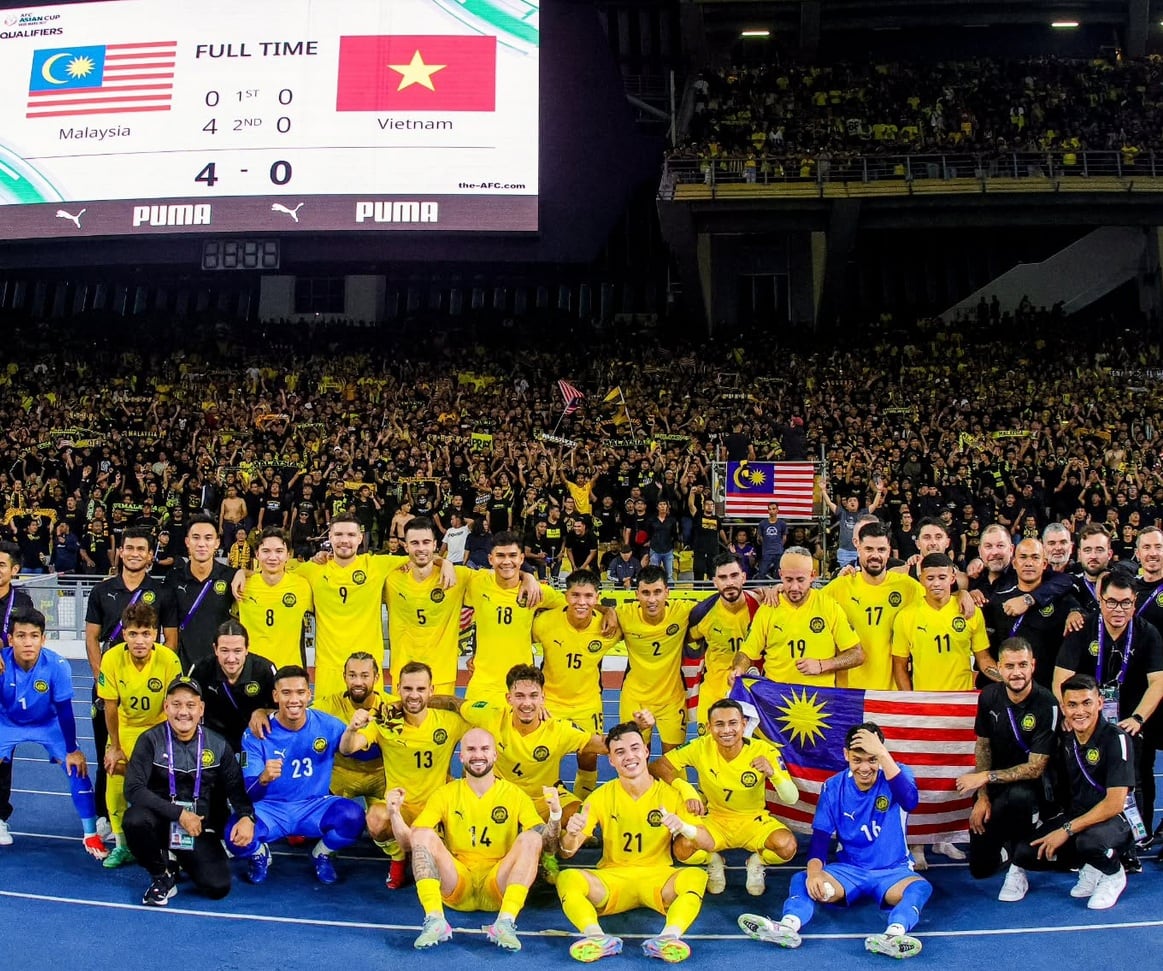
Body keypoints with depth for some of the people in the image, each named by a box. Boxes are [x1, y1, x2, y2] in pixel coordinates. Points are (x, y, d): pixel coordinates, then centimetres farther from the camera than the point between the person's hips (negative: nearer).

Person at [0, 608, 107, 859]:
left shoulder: (57, 665, -30)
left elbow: (64, 711, -20)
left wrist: (72, 750, -14)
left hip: (49, 725, -1)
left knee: (77, 766, -14)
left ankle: (90, 835, -2)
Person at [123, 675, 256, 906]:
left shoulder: (218, 745, 0)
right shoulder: (151, 741, -7)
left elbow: (236, 787, 2)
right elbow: (133, 789, -17)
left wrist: (246, 817, -20)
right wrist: (179, 814, -23)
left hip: (201, 827, 2)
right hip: (161, 822, -2)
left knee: (217, 887, -17)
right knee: (135, 820, -36)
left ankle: (178, 860, 17)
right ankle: (162, 875, -5)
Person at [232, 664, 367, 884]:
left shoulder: (327, 725, -8)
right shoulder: (256, 734, -11)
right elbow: (248, 793, -15)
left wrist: (351, 730, -30)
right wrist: (264, 778, -39)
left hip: (315, 807, 1)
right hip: (270, 810, -1)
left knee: (353, 818, -29)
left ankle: (322, 853, 7)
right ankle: (260, 854, 9)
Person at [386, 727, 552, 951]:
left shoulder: (515, 795, 6)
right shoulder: (445, 794, 9)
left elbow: (546, 842, -3)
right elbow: (409, 841, 2)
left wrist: (555, 814, -23)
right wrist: (395, 813, -17)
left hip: (499, 888, -1)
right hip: (456, 888, 1)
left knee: (531, 838, -24)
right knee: (423, 834, -20)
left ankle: (505, 923, -35)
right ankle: (435, 920, -33)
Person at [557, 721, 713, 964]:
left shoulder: (670, 794, 1)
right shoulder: (601, 796, 2)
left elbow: (709, 844, -5)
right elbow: (567, 852, -2)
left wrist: (684, 827, -27)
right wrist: (571, 834, -27)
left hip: (658, 878, 0)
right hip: (612, 878, 1)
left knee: (696, 876, -31)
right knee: (568, 878, -28)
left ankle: (670, 937, -49)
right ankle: (597, 937, -47)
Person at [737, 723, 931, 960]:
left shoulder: (897, 775, -9)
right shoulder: (834, 787, -4)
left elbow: (910, 802, -31)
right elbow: (820, 836, -7)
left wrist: (883, 754, -38)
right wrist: (814, 871, -28)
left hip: (892, 871, -2)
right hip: (848, 869, 2)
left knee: (921, 886, -34)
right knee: (803, 879, -23)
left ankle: (894, 935, -60)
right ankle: (787, 926, -50)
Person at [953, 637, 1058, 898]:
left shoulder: (1047, 705, -22)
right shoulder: (989, 696, -6)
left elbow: (1036, 768, -19)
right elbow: (983, 747, 3)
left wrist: (985, 777, -20)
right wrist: (982, 796, -5)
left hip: (1030, 786, -4)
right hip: (995, 787, 4)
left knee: (1018, 796, -41)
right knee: (980, 868, 0)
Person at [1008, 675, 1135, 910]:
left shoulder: (1116, 739, -17)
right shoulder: (1065, 739, 1)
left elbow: (1115, 804, -22)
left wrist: (1067, 830, -23)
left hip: (1114, 820, -5)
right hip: (1073, 815, 5)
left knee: (1090, 840, -39)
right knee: (1024, 853, -16)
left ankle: (1113, 875, -3)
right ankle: (1088, 866, 9)